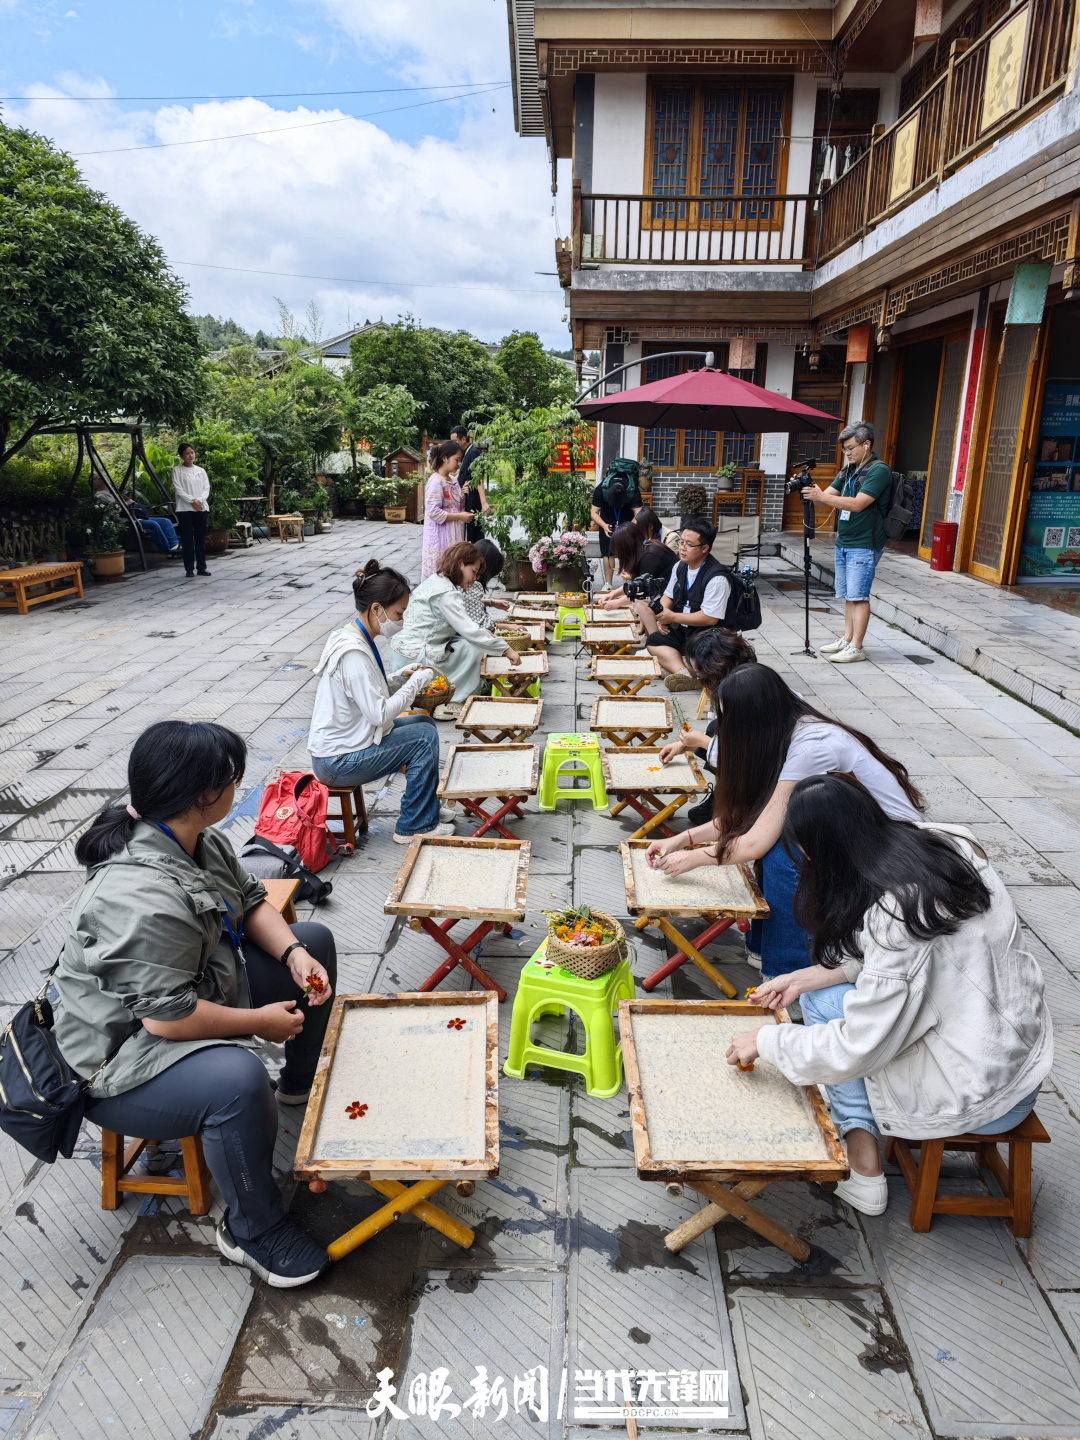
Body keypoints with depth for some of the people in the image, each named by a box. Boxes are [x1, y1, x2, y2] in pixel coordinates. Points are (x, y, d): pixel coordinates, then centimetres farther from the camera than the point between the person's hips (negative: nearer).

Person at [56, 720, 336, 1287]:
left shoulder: (198, 839, -5)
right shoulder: (142, 899, -35)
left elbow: (250, 901, 7)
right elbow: (169, 1017, -33)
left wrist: (294, 954, -10)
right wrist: (261, 1021, -19)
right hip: (121, 1056, -10)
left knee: (315, 941, 12)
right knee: (237, 1081, -39)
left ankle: (302, 1084, 32)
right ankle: (252, 1230, -10)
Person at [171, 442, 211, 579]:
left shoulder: (201, 470, 12)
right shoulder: (177, 470, 2)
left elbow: (206, 488, 5)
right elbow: (178, 489, -6)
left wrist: (199, 500, -12)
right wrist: (192, 501, -16)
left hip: (201, 508, 3)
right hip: (184, 509, -3)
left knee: (201, 538, 5)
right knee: (187, 539, -2)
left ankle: (202, 567, 12)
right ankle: (189, 569, 3)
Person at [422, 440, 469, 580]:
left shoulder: (454, 480, 12)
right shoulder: (436, 481, -14)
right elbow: (433, 512, -20)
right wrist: (459, 516, -18)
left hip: (454, 536, 8)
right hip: (440, 537, -8)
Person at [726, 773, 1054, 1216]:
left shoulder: (895, 915, -31)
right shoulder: (945, 843, -6)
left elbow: (854, 1051, -22)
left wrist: (764, 1041, -8)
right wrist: (807, 977, 6)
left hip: (982, 1097, -8)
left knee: (823, 1002, 1)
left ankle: (863, 1172, 10)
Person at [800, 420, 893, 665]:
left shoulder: (879, 471, -11)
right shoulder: (848, 471, 15)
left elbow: (858, 504, -21)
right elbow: (827, 497, 14)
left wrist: (821, 496, -24)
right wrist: (809, 492, -7)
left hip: (864, 546, -8)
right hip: (843, 543, 8)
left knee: (858, 596, -7)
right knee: (847, 595, 11)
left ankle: (856, 647, -5)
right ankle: (847, 639, 18)